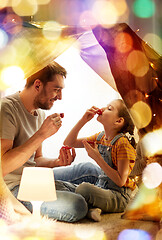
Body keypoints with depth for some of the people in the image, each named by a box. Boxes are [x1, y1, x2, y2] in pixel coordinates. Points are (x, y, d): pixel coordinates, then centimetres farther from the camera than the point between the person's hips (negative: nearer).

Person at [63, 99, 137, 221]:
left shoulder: (122, 144, -17)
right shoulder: (100, 137, 7)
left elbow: (120, 181, -21)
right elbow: (69, 143, 9)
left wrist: (97, 157, -23)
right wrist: (83, 120, -3)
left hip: (119, 197, -8)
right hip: (101, 187, 8)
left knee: (83, 188, -33)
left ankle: (91, 207, -6)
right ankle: (93, 206, -11)